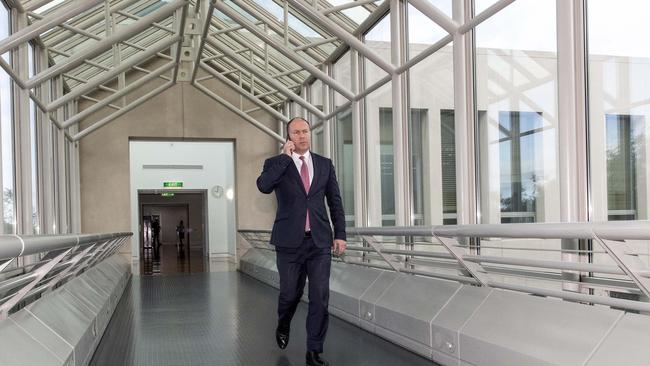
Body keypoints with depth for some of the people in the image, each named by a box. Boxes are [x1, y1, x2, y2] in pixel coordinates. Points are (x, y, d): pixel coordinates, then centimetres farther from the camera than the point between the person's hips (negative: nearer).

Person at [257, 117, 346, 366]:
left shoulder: (325, 164, 9)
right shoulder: (276, 163, 2)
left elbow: (335, 201, 11)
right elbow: (263, 186, -20)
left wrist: (340, 234, 5)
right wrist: (285, 156, -15)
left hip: (320, 241, 2)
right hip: (290, 241, -1)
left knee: (320, 297, -1)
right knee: (290, 293, 11)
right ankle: (283, 326, 44)